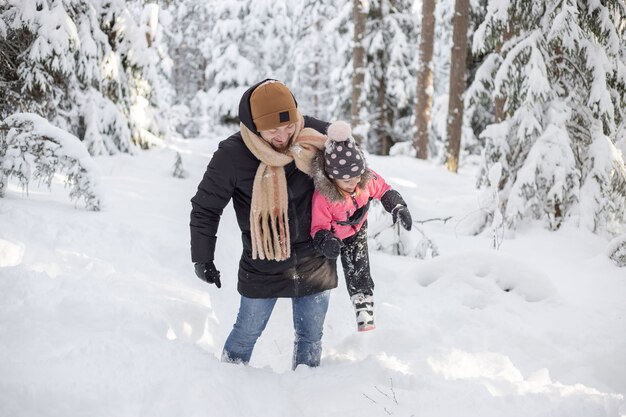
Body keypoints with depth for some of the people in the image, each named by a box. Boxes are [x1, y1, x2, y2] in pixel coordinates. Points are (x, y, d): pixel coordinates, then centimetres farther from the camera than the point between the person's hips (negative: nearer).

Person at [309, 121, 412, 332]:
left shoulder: (366, 178, -29)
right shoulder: (322, 196, -42)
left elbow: (383, 189, -7)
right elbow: (319, 227, -32)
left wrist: (398, 207, -19)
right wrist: (326, 241, -52)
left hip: (356, 231, 3)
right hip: (333, 235, -3)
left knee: (358, 273, -2)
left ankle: (365, 317, 4)